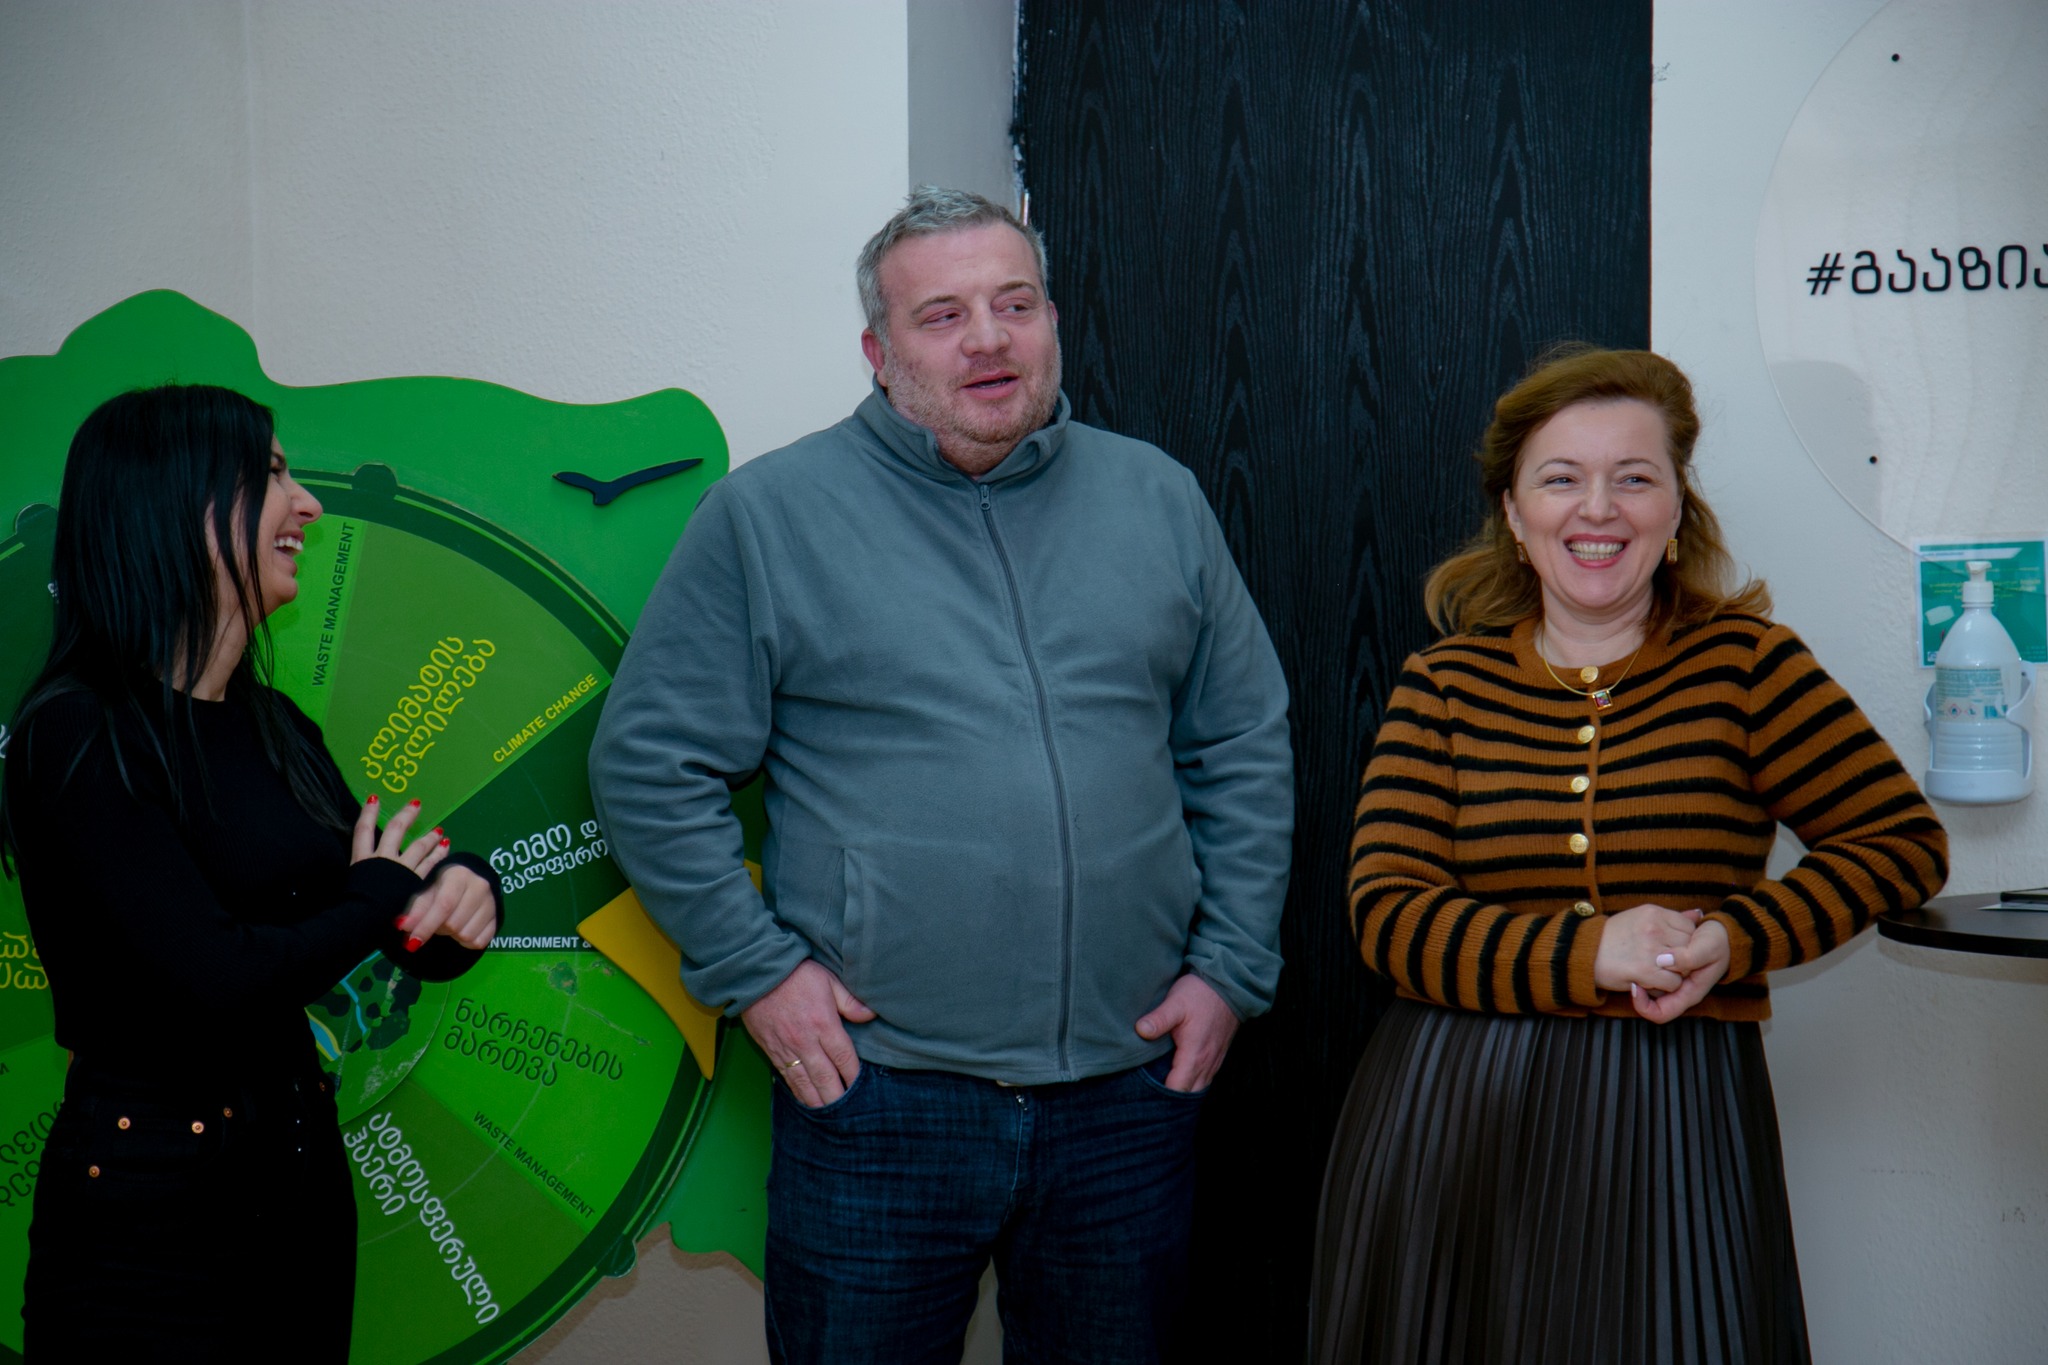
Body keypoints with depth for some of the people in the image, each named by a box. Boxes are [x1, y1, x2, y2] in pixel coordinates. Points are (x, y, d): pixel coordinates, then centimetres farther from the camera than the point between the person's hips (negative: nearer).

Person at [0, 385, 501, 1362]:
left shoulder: (275, 728, 9)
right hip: (147, 1214, -8)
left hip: (303, 1169, 8)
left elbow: (417, 944, 12)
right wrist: (379, 895, -8)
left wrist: (462, 890, -12)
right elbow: (215, 983, -25)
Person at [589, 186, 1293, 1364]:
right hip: (879, 1086, -3)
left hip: (1133, 1088, 3)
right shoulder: (770, 513, -2)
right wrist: (756, 969, -8)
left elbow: (1246, 751, 12)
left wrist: (1231, 966, 5)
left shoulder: (1158, 499, 9)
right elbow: (652, 764, -2)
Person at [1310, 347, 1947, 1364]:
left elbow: (1905, 842, 4)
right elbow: (1386, 916, -5)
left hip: (1671, 1127, -1)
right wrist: (1592, 955, -19)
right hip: (1451, 1125, 1)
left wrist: (1738, 936, -11)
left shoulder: (1741, 662, 0)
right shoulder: (1444, 684, 2)